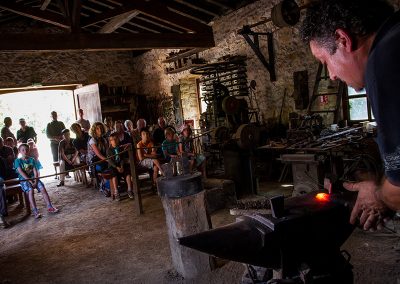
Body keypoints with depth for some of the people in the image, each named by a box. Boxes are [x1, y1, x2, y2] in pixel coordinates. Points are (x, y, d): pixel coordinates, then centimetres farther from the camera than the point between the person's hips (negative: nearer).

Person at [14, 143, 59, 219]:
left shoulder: (32, 159, 11)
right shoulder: (17, 161, 0)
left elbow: (35, 171, 2)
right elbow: (21, 172, -11)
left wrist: (35, 180, -14)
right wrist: (30, 181, -20)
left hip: (33, 178, 4)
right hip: (24, 180, -3)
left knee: (43, 188, -19)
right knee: (30, 190, -30)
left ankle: (49, 207, -15)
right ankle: (35, 211, -33)